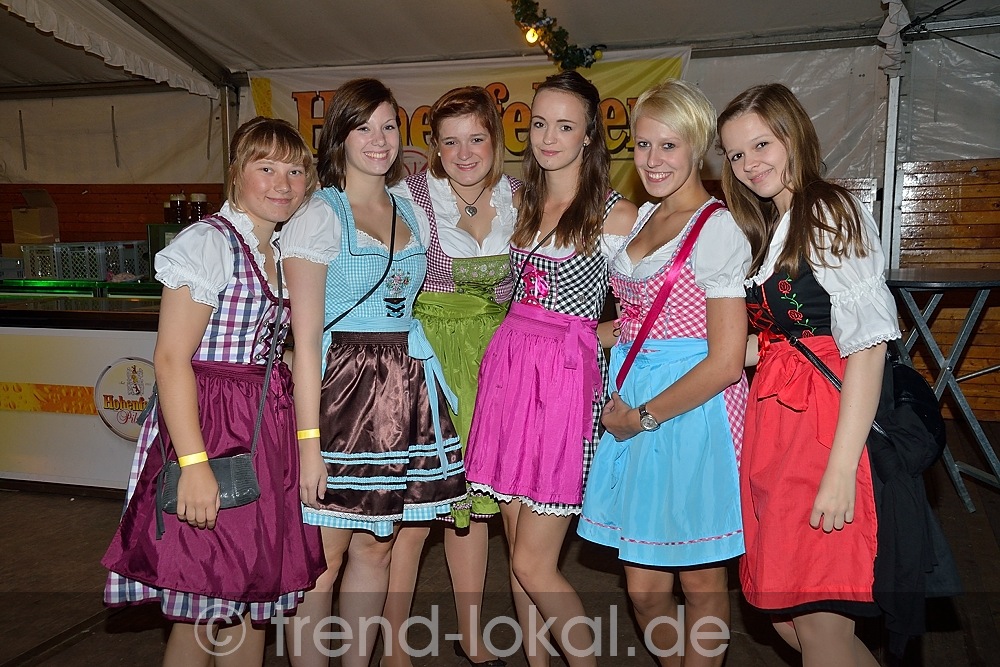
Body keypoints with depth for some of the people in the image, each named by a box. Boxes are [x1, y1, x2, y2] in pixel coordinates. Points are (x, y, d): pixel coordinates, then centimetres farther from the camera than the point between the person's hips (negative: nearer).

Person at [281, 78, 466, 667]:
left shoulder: (411, 214, 13)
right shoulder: (319, 216, -5)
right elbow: (305, 337, -11)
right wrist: (308, 441, -15)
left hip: (404, 390, 6)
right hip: (339, 389, -6)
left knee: (376, 546, 14)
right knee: (323, 557, 2)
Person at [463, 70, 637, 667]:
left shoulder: (616, 213, -4)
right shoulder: (524, 204, 14)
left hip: (568, 375, -6)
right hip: (508, 366, 6)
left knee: (532, 565, -4)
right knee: (517, 546, 13)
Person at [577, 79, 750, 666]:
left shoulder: (717, 229, -11)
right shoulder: (645, 217, 13)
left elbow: (726, 360, -15)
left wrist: (645, 416, -10)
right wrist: (607, 330, 9)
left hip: (695, 409, -7)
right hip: (635, 407, 7)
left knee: (700, 579, 9)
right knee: (643, 584, 12)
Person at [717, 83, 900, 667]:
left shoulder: (832, 212, -6)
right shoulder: (763, 230, 20)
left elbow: (867, 346, -15)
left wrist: (841, 469, -20)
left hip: (824, 421, -8)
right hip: (769, 418, 8)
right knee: (780, 615, 9)